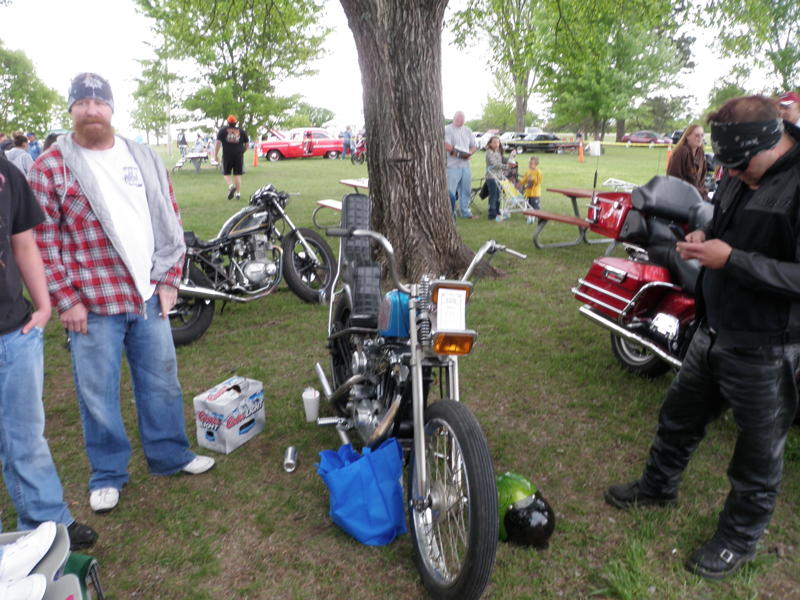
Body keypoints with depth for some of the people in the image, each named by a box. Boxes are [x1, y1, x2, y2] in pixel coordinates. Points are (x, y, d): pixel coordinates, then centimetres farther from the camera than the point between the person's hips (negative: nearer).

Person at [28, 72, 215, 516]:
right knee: (98, 392, 8)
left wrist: (169, 280, 4)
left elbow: (169, 220, 10)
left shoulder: (145, 159, 9)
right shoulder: (50, 167, -3)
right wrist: (66, 300, -9)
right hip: (92, 304, -3)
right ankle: (106, 475, 27)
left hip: (149, 296, 4)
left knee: (161, 381, 14)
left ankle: (169, 455, 33)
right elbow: (42, 240, -5)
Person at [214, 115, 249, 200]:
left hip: (227, 155, -1)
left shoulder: (222, 131, 4)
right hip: (238, 155, 1)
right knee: (238, 174, 6)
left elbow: (218, 143, -4)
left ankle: (230, 186, -17)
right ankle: (238, 193, 4)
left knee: (226, 173, 10)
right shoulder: (241, 131, 10)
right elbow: (247, 144, 12)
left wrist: (215, 155, -1)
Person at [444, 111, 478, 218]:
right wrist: (459, 153, -20)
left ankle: (465, 212, 23)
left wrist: (469, 153, -3)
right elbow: (446, 146, -15)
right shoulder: (447, 130, -3)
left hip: (465, 164, 6)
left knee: (465, 190, 12)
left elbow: (474, 146, 18)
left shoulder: (467, 130, 17)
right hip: (452, 165, -6)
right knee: (451, 191, -9)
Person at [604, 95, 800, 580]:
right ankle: (659, 486, 48)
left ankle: (739, 539, 35)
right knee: (679, 416, 24)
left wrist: (731, 259, -29)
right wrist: (704, 236, -1)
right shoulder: (738, 176, 3)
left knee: (759, 451, 13)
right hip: (713, 332, 8)